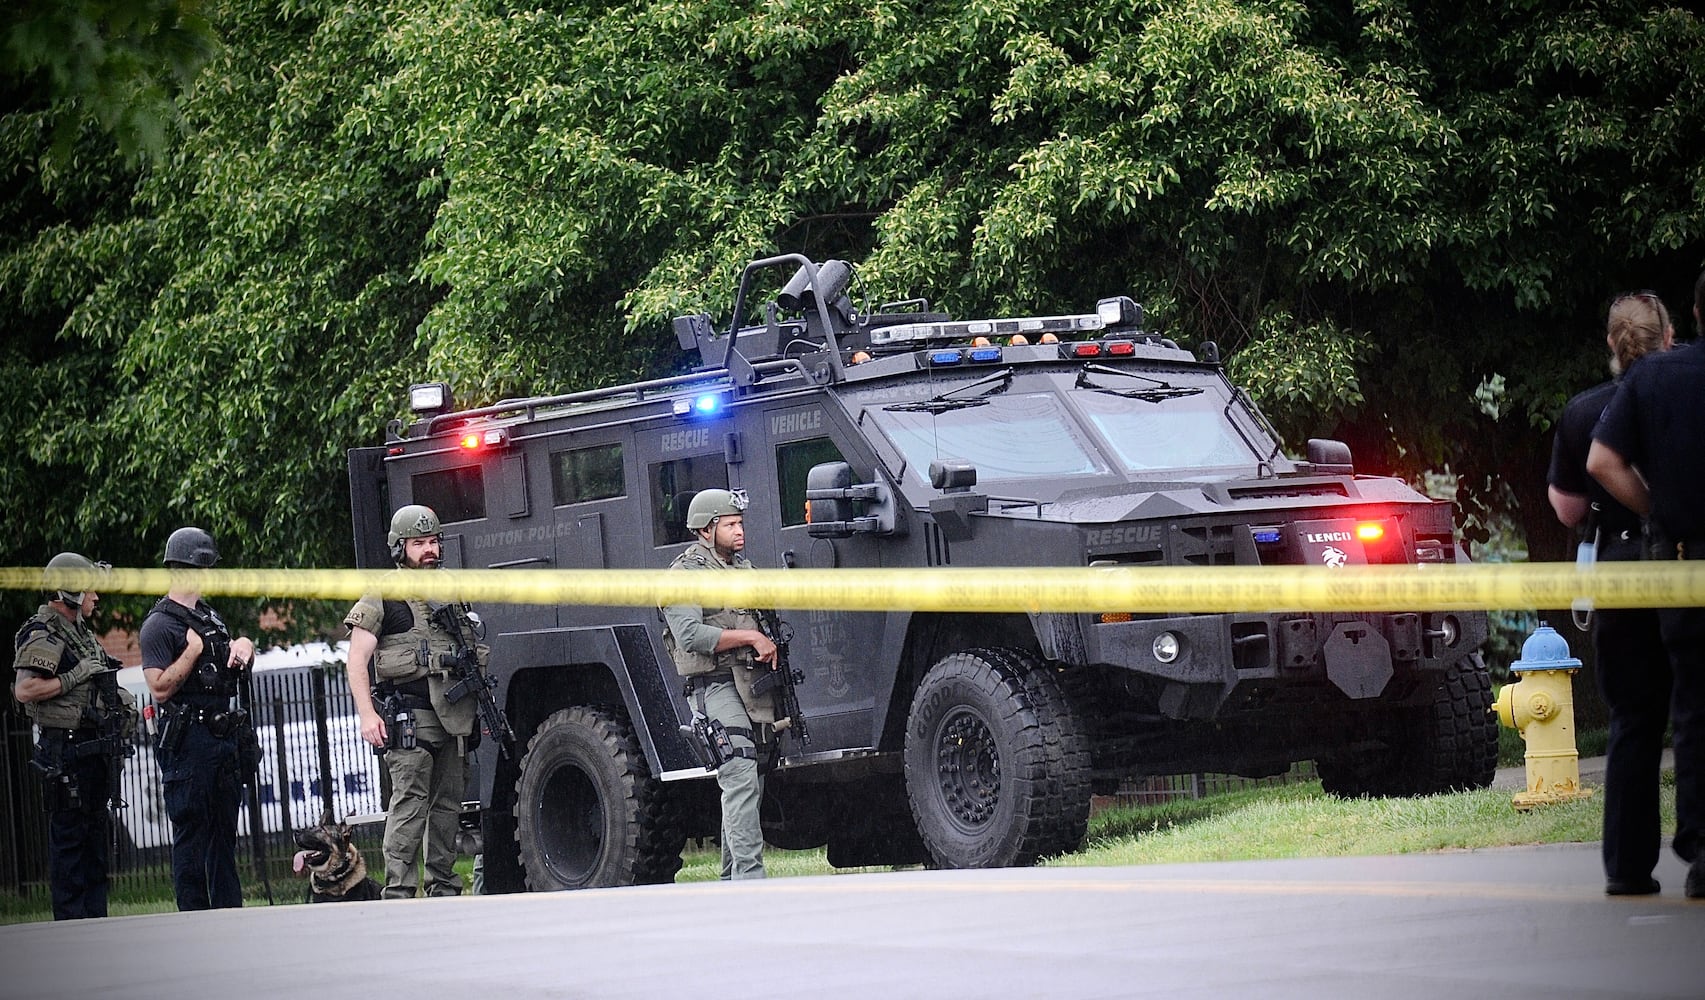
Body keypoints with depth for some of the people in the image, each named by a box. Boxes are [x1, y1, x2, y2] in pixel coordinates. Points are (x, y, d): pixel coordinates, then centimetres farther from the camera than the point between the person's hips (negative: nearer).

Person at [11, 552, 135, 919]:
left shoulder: (83, 633, 18)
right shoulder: (42, 634, -12)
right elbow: (24, 690, -22)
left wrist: (119, 698, 13)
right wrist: (75, 677, -20)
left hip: (94, 748, 10)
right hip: (65, 748, -10)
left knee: (96, 832, 12)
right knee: (68, 836, -6)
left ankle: (95, 917, 18)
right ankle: (71, 921, -4)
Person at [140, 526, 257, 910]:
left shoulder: (210, 617, 17)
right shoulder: (160, 625, -9)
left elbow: (236, 659, 32)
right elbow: (161, 688, -16)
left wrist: (243, 645, 10)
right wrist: (193, 649, -14)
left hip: (222, 736, 9)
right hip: (186, 742, -9)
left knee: (224, 832, 11)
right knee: (191, 834, -5)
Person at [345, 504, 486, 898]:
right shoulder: (381, 598, 0)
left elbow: (472, 655, 28)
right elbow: (357, 662, -5)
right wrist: (367, 715, -17)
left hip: (455, 716, 6)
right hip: (410, 715, -6)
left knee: (448, 806, 9)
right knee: (409, 804, -12)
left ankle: (443, 888, 15)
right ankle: (399, 893, -15)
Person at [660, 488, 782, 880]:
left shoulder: (743, 569, 20)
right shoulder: (687, 572, -6)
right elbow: (690, 634, -19)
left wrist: (770, 648, 11)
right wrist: (750, 637, -18)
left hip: (756, 687, 8)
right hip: (717, 686, -8)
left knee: (748, 789, 8)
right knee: (740, 781, -18)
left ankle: (731, 882, 13)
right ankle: (750, 877, -23)